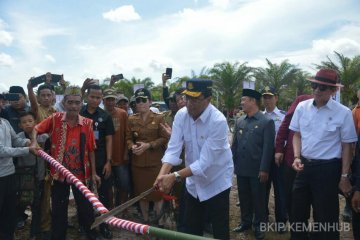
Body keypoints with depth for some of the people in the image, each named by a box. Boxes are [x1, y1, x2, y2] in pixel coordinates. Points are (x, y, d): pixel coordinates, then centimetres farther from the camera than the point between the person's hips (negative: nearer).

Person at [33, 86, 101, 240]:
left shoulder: (87, 123, -7)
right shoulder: (55, 119, -6)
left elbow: (91, 150, -2)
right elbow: (36, 129, 5)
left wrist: (93, 173, 0)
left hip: (82, 173, 0)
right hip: (59, 172, 1)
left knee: (86, 207, 11)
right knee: (58, 209, 16)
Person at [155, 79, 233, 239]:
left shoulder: (218, 121, -26)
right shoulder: (181, 115, -9)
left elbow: (205, 161, -29)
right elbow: (173, 148, -14)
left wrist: (175, 176, -36)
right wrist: (162, 174, -30)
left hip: (216, 184, -5)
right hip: (193, 183, 5)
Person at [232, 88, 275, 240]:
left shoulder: (267, 122, -7)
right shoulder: (239, 121, 9)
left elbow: (268, 148, -11)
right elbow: (234, 144, 11)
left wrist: (264, 169, -14)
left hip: (257, 170, -5)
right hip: (241, 168, 5)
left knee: (258, 198, 8)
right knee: (244, 197, 15)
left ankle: (259, 225, 25)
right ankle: (245, 221, 32)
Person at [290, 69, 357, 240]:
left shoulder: (343, 113, -11)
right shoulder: (302, 107, -1)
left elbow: (347, 146, -6)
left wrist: (344, 177, -4)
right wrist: (297, 158, -5)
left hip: (328, 169, -4)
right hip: (304, 166, 4)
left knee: (325, 217, 11)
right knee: (297, 212, 17)